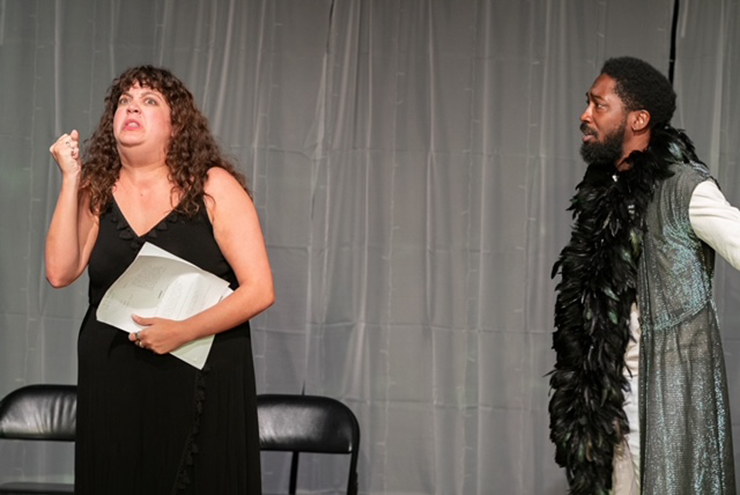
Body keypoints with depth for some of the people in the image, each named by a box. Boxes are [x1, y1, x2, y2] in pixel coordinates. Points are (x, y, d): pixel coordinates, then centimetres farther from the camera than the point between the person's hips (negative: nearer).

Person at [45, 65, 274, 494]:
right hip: (113, 389, 2)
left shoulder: (215, 188, -4)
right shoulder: (96, 191, 6)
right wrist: (71, 177, -9)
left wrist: (183, 331, -19)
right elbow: (60, 273, -9)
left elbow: (259, 291, -9)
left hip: (203, 388, -2)